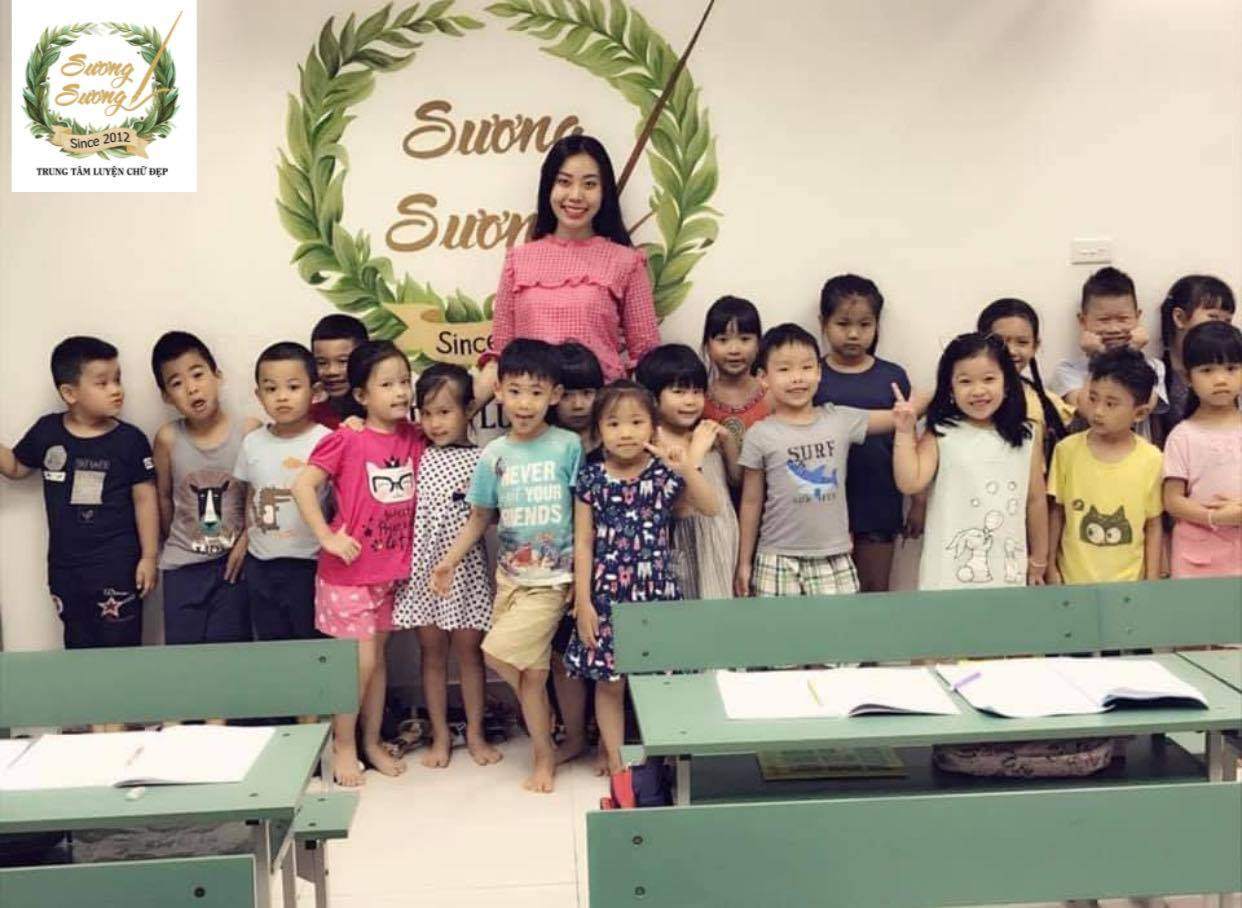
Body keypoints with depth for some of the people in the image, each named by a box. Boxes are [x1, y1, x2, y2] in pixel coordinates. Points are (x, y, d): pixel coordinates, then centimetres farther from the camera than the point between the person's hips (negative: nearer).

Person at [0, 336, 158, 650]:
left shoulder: (130, 440, -11)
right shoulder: (46, 431, -2)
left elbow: (145, 499, -6)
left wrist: (148, 557, -6)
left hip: (117, 565, -3)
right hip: (65, 566, 4)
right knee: (78, 651, 17)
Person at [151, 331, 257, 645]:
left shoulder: (249, 430, -12)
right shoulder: (168, 438, -8)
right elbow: (163, 496, 6)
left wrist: (246, 540, -8)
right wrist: (176, 544, 12)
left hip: (234, 561, -2)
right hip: (183, 566, 2)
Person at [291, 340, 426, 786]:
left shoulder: (414, 438, 1)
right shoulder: (346, 440, -13)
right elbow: (303, 486, -16)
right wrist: (327, 537, -18)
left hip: (391, 569, 5)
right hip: (348, 570, -5)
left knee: (378, 657, 15)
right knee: (360, 661, -2)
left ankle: (372, 742, 28)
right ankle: (343, 746, 15)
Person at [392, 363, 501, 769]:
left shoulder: (481, 461, -3)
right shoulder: (415, 457, 3)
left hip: (465, 566, -2)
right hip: (423, 567, 2)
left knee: (469, 650, 7)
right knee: (432, 652, 9)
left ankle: (475, 734, 19)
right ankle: (440, 735, 20)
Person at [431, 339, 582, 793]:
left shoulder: (568, 446, -6)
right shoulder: (494, 455, 3)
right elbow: (479, 518, 12)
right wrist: (449, 561, 3)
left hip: (553, 577, -4)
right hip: (510, 576, 4)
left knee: (499, 652, -12)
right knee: (531, 668, 5)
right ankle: (544, 752, 26)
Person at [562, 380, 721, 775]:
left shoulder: (666, 473, -1)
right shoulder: (591, 478, -1)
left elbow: (712, 508, -9)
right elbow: (583, 543, 0)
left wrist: (689, 468, -23)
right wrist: (582, 602, -3)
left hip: (656, 592, 0)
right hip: (607, 594, 0)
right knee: (609, 682, 8)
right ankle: (616, 762, 22)